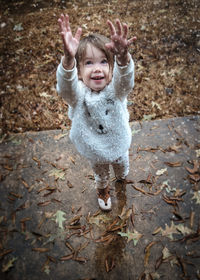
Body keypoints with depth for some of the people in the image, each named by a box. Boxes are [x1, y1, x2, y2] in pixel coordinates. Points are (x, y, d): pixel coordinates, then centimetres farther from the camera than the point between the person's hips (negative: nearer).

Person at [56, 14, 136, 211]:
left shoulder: (116, 89, -28)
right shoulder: (77, 93, -29)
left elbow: (125, 77, -50)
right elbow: (66, 84, -51)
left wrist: (122, 56, -72)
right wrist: (68, 58, -71)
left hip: (119, 145, 1)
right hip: (94, 151, -1)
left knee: (122, 165, 34)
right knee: (100, 173, 30)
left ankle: (122, 176, 71)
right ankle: (102, 189, 65)